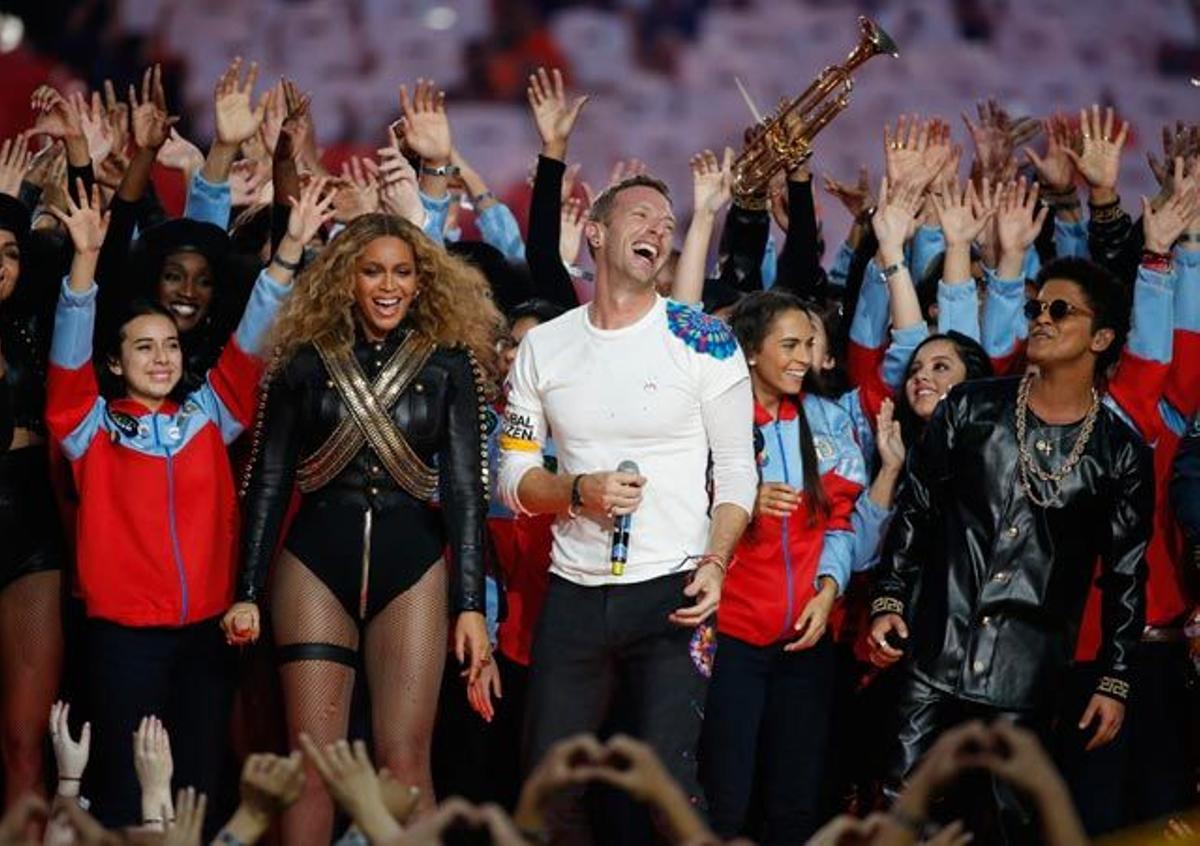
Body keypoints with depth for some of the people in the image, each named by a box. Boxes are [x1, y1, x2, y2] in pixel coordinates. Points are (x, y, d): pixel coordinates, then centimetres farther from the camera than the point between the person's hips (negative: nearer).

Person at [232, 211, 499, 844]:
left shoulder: (449, 364, 5)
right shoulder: (306, 361, 6)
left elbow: (465, 487, 1)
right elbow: (268, 481, 7)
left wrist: (472, 604, -7)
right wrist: (247, 593, 1)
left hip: (412, 562, 0)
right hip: (315, 560, 1)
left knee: (405, 761, -5)